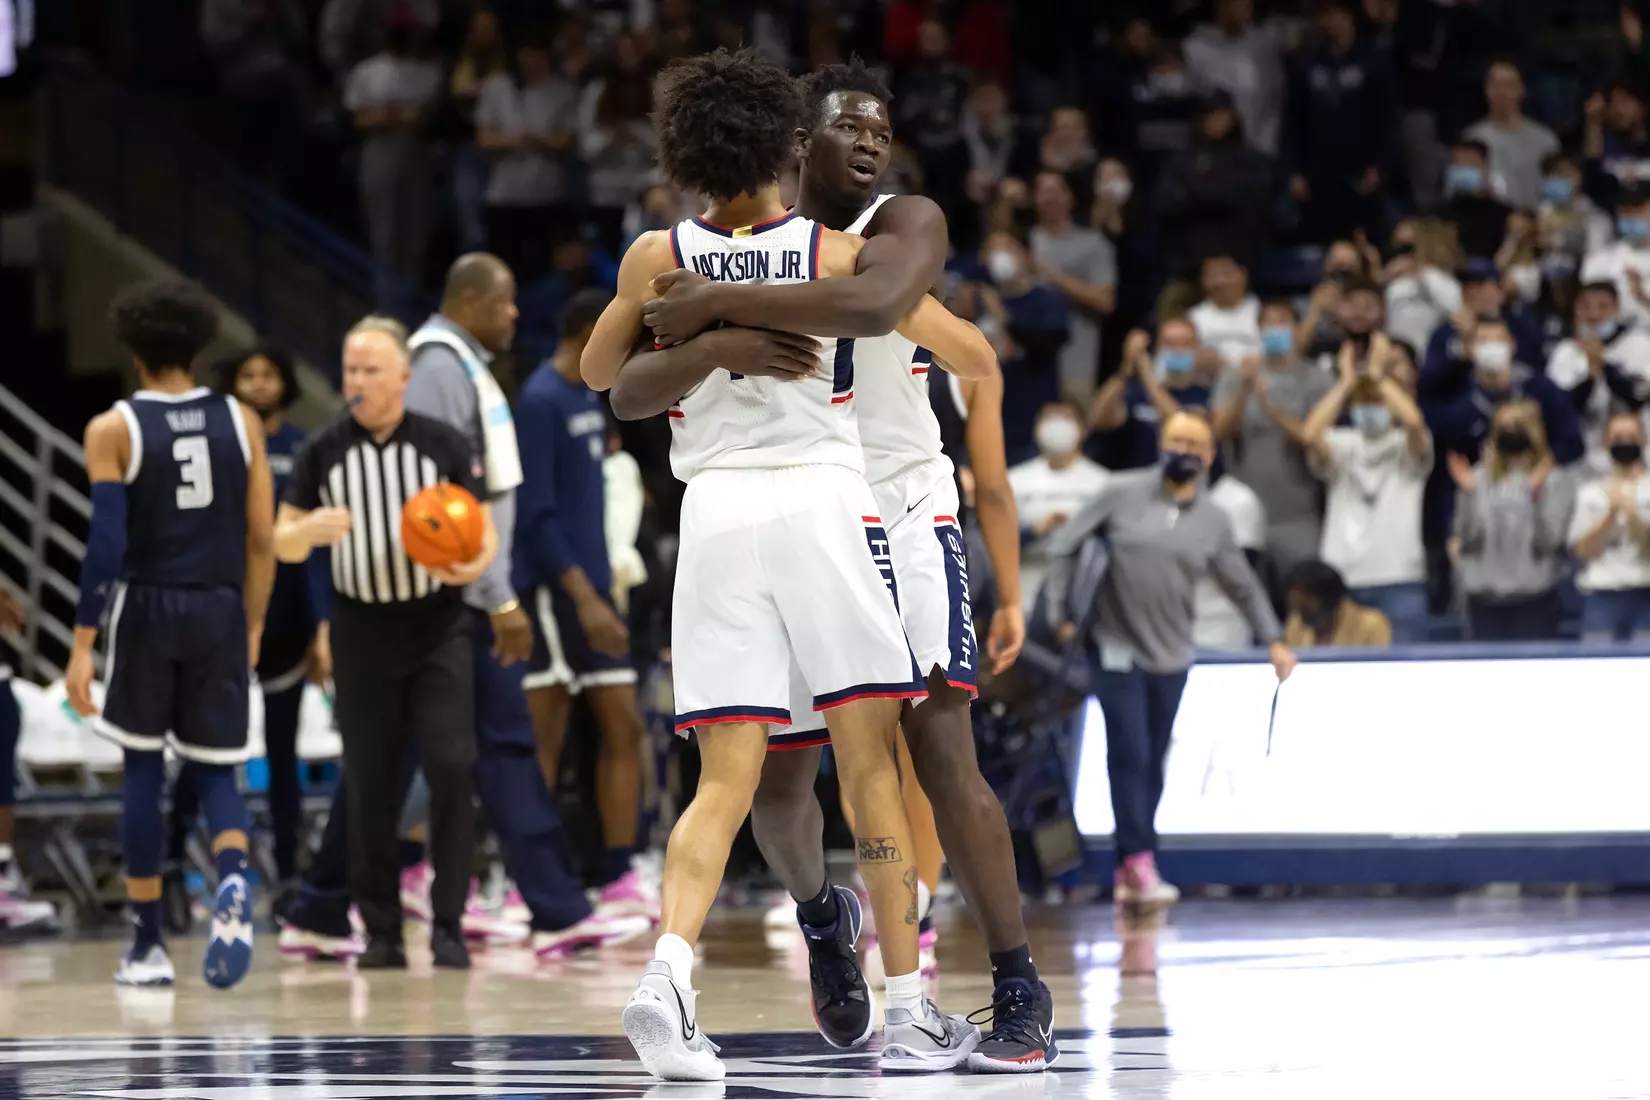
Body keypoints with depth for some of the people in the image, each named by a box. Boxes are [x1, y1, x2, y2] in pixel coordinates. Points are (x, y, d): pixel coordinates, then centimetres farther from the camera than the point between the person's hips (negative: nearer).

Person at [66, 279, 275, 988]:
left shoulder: (114, 430, -6)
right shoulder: (240, 421, 2)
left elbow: (106, 543, -12)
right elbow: (262, 539, 3)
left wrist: (82, 646, -10)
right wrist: (252, 626, 15)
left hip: (145, 609, -2)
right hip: (219, 610, 2)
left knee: (142, 771, 12)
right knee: (214, 770, 11)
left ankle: (148, 947, 13)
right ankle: (234, 883, -21)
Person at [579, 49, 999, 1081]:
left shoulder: (658, 258, 4)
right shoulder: (838, 254, -2)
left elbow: (599, 375, 22)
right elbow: (978, 359, 5)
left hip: (716, 514, 2)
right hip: (824, 502, -2)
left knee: (726, 781, 3)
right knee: (871, 762, 3)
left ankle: (669, 969, -21)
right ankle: (908, 1012, 4)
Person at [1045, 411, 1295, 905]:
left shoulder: (1213, 521, 4)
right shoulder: (1123, 494, -4)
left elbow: (1243, 585, 14)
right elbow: (1066, 544, -1)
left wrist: (1274, 640, 9)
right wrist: (1061, 612, -4)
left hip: (1170, 657, 3)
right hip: (1117, 648, -3)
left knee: (1152, 765, 7)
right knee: (1130, 757, -11)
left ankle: (1127, 871, 16)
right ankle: (1141, 863, -10)